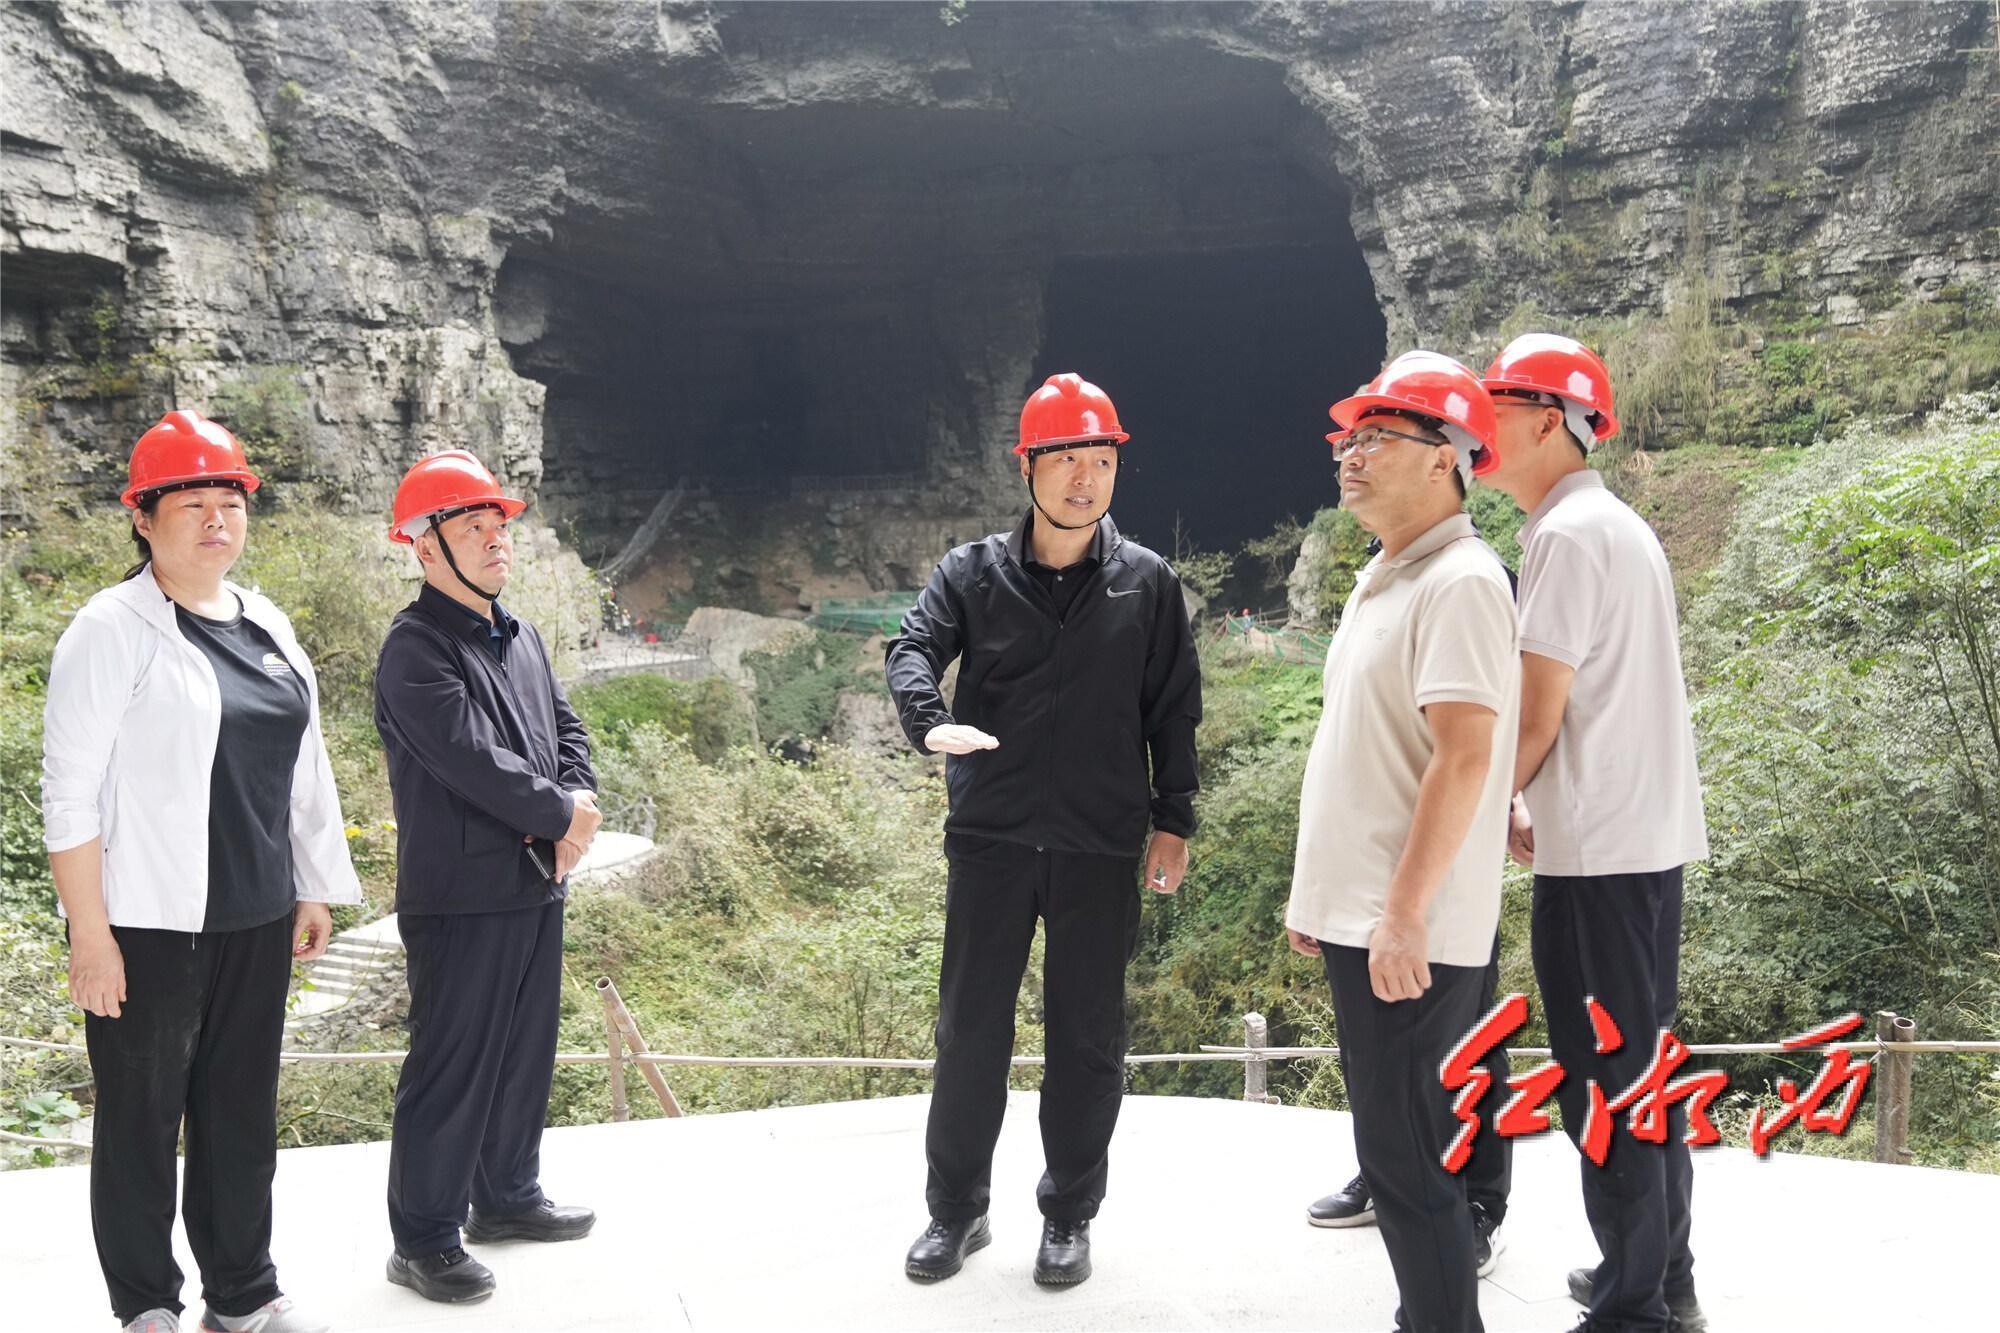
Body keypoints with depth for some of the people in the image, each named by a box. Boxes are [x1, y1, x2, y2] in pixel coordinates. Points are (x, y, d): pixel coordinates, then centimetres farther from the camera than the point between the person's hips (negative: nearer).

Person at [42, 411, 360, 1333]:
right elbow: (69, 792, -12)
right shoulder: (113, 630, -9)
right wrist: (90, 934, -15)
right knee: (142, 1117, 8)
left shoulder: (266, 626, 11)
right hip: (149, 926, -6)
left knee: (243, 1110, 15)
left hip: (256, 922, 6)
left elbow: (303, 770, 16)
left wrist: (316, 890, 15)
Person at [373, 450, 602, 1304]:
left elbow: (566, 729, 14)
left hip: (537, 885, 9)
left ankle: (507, 1197, 34)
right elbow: (469, 757, -23)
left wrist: (577, 808, -6)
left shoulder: (521, 637, 14)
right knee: (451, 1067, -1)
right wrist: (562, 814, -13)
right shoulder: (416, 648, -14)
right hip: (460, 897, -8)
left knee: (526, 1051, 18)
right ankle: (422, 1241, 12)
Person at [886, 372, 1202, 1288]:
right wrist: (930, 723, -31)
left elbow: (1173, 710, 7)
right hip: (989, 837, 0)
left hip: (1101, 846, 0)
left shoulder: (1148, 584, 4)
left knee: (1088, 1039, 8)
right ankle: (956, 1207, 24)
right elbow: (914, 647, -10)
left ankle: (1069, 1215, 25)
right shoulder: (972, 573, 3)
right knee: (970, 1030, 7)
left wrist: (1173, 821, 5)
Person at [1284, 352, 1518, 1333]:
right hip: (1358, 918, 10)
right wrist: (1317, 891, 20)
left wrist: (1404, 915, -23)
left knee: (1406, 1156, -2)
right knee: (1398, 1148, 17)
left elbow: (1464, 759, -22)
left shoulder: (1460, 583, -14)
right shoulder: (1380, 580, 16)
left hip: (1407, 933, -10)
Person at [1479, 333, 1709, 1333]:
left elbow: (1536, 713, -16)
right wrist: (1535, 805, 13)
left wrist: (1496, 810, -1)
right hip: (1649, 834, 10)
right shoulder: (1620, 526, 15)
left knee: (1603, 1081, -2)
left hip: (1596, 848, -10)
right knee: (1644, 1065, 16)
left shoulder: (1566, 535, -14)